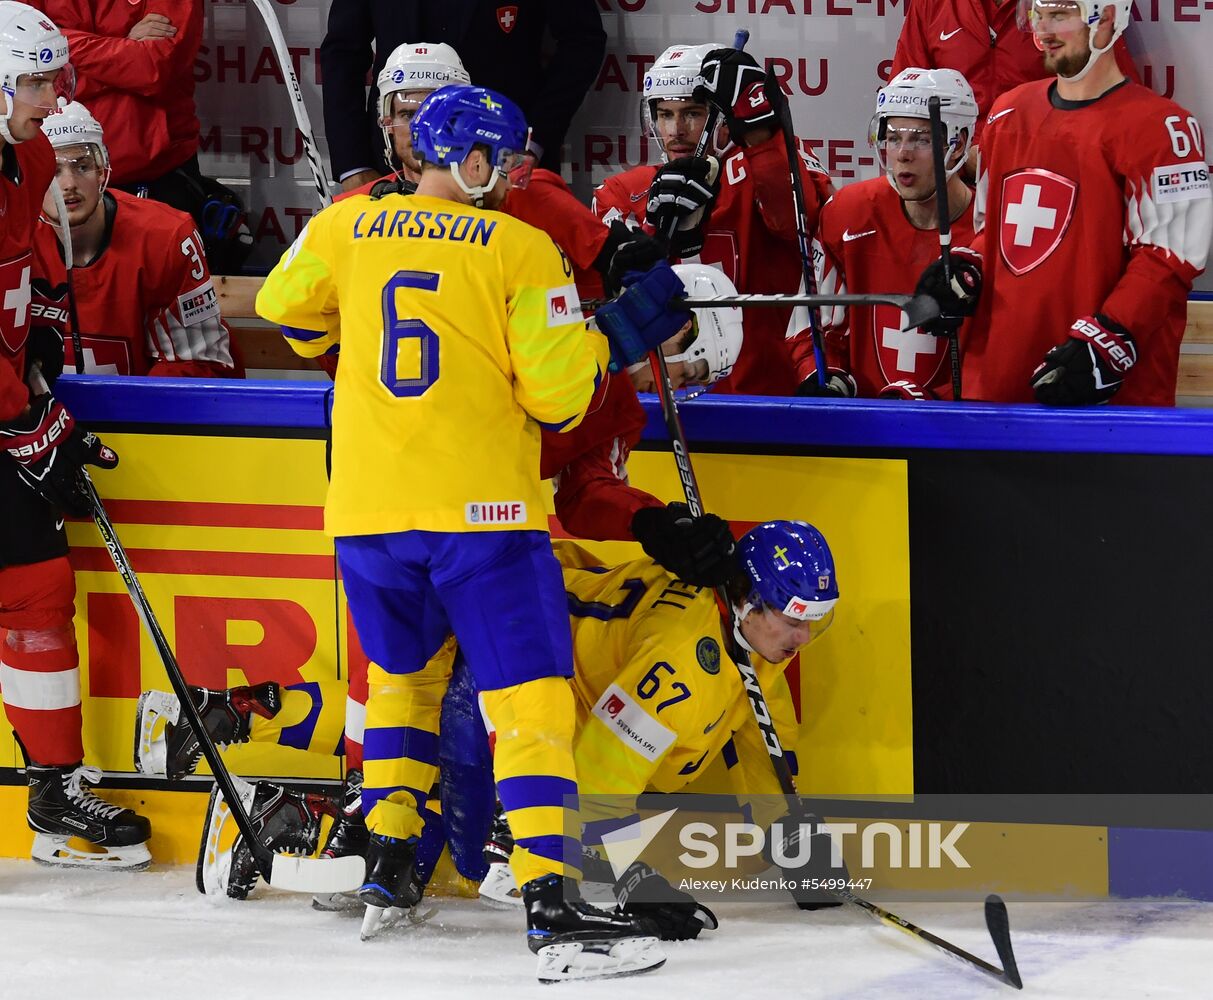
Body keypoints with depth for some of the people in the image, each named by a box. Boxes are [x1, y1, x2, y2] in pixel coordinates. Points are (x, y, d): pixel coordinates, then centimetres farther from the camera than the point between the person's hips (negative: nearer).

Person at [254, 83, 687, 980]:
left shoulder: (345, 228, 7)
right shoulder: (520, 249, -5)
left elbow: (286, 308, 24)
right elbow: (556, 394, -10)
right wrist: (616, 334, 10)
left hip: (367, 506, 5)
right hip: (482, 505, -5)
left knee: (403, 671, 28)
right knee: (529, 694, -6)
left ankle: (389, 858, 27)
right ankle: (551, 902, -18)